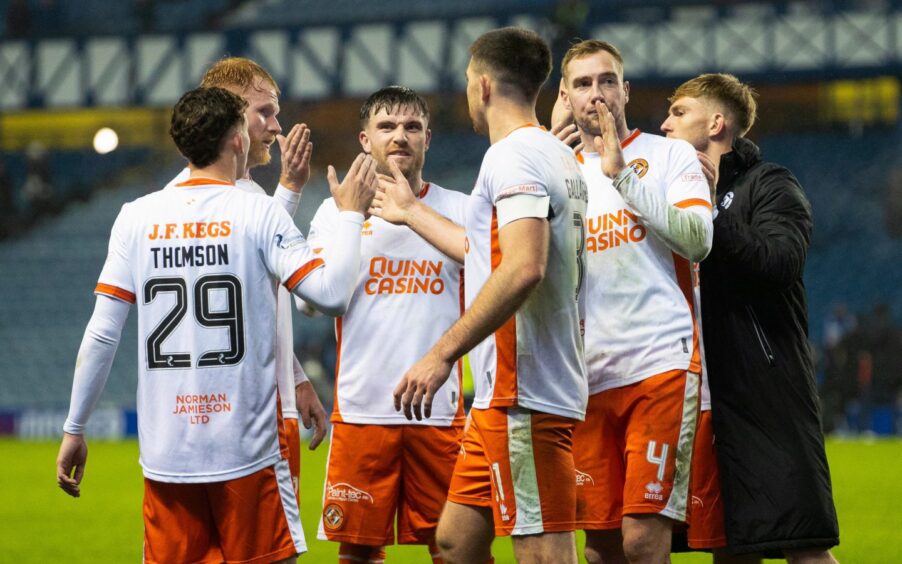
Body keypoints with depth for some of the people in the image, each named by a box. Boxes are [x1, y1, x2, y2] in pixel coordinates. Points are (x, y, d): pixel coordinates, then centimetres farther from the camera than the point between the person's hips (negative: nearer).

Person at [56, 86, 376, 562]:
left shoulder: (137, 217, 5)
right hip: (246, 446, -3)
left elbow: (101, 334, 3)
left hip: (165, 448, 3)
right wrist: (351, 214, 6)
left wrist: (74, 429, 10)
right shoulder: (256, 213, -4)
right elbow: (331, 294, -9)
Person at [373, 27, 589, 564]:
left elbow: (523, 268, -27)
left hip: (522, 396, -10)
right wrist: (412, 213, 48)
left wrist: (443, 354, -25)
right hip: (508, 396, 10)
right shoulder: (558, 156, 19)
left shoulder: (513, 155, -12)